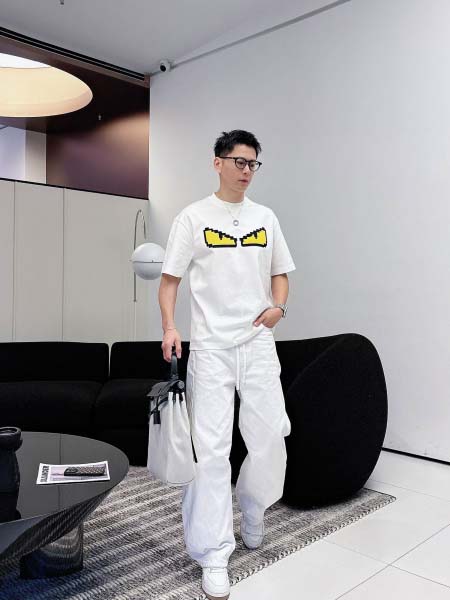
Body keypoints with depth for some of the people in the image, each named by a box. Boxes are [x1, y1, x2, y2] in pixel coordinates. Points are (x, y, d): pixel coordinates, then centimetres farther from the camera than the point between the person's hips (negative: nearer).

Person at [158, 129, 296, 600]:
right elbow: (169, 279, 0)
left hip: (258, 344, 4)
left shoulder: (265, 217, 12)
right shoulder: (193, 217, 0)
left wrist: (278, 306, -3)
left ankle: (252, 517, 34)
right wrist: (169, 327, -15)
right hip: (211, 346, -3)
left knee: (271, 438, 6)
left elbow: (280, 274, 17)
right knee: (211, 448, -3)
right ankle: (214, 557, 9)